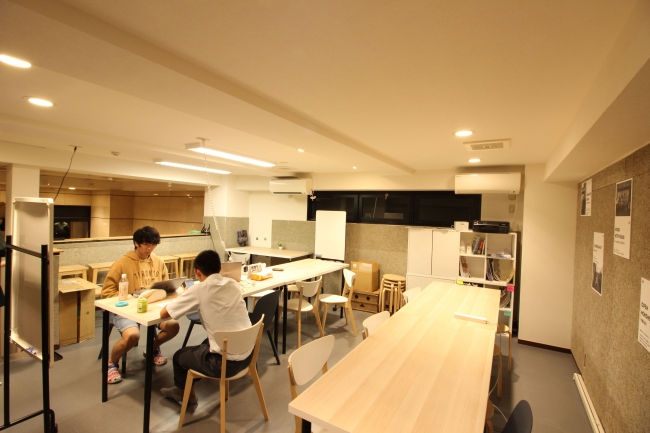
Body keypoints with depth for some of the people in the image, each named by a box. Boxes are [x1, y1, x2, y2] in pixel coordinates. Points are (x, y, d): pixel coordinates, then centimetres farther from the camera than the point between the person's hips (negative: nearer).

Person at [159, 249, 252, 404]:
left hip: (224, 362, -6)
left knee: (179, 356, 23)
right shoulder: (233, 284, 3)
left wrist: (185, 299, 15)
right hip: (247, 355, 6)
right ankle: (184, 388, 57)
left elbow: (163, 313, -1)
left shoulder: (199, 289, -12)